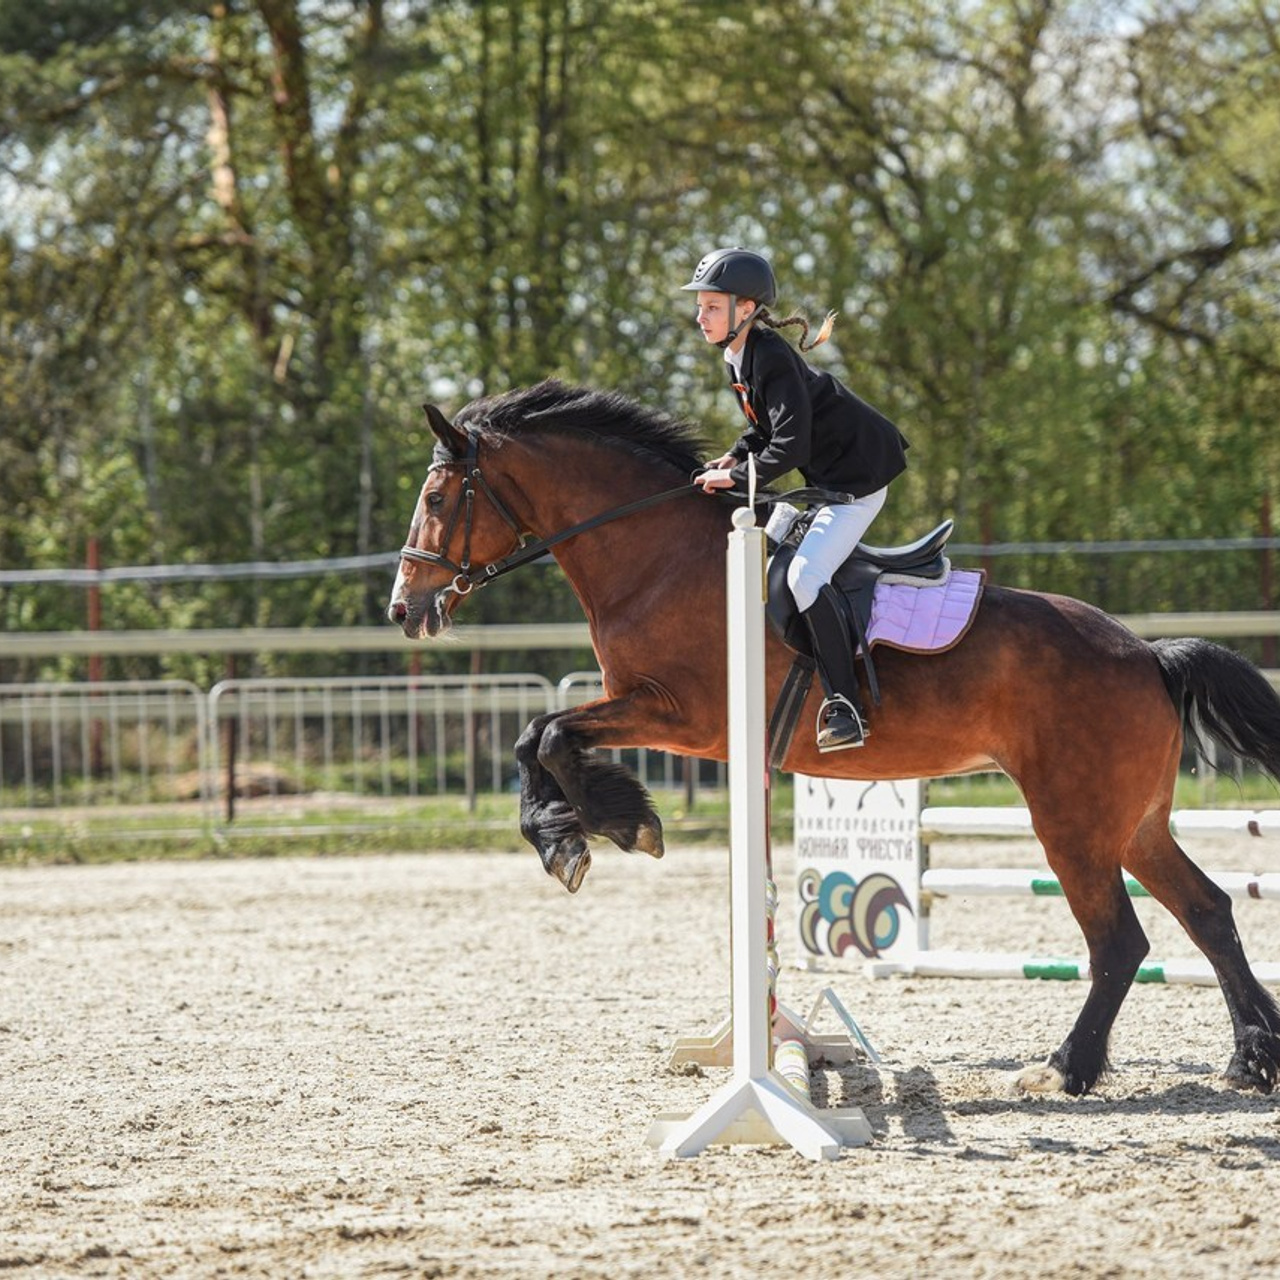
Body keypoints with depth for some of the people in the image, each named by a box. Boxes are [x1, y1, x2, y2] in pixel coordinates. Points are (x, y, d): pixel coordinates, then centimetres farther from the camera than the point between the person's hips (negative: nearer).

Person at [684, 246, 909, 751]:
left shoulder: (771, 359, -22)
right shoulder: (738, 358, 8)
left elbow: (790, 446, -28)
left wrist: (738, 477, -19)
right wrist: (736, 456, 4)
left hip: (858, 473, -11)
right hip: (827, 477, 11)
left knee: (805, 576, -22)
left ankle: (844, 708, -23)